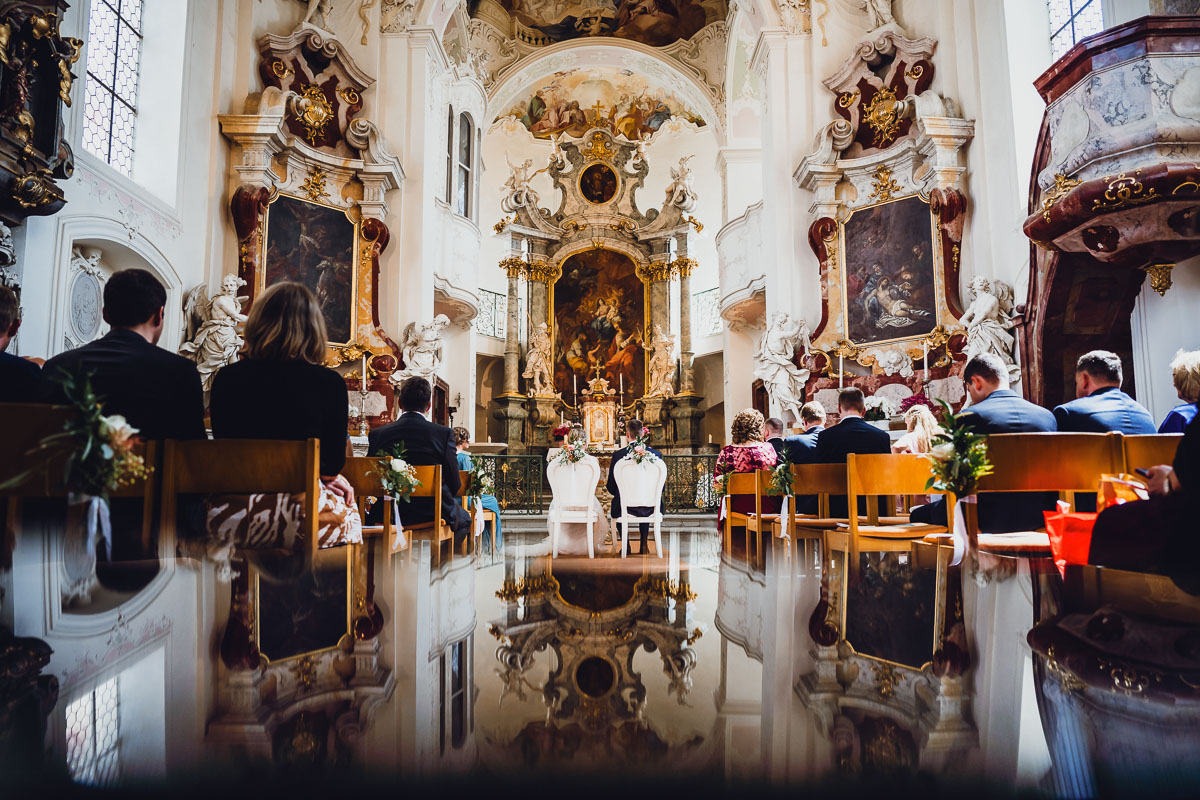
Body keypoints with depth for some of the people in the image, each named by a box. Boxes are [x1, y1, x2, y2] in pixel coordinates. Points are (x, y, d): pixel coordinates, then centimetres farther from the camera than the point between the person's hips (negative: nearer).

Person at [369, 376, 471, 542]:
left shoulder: (377, 434, -6)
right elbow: (455, 486, -8)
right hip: (434, 514, -3)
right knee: (465, 518, 30)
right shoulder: (444, 433, -13)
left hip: (390, 516, 3)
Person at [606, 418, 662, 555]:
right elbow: (661, 487, 0)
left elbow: (611, 488, -4)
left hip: (626, 508, -2)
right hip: (650, 510, 2)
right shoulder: (656, 454, -7)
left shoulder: (618, 455, -12)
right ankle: (643, 546, 38)